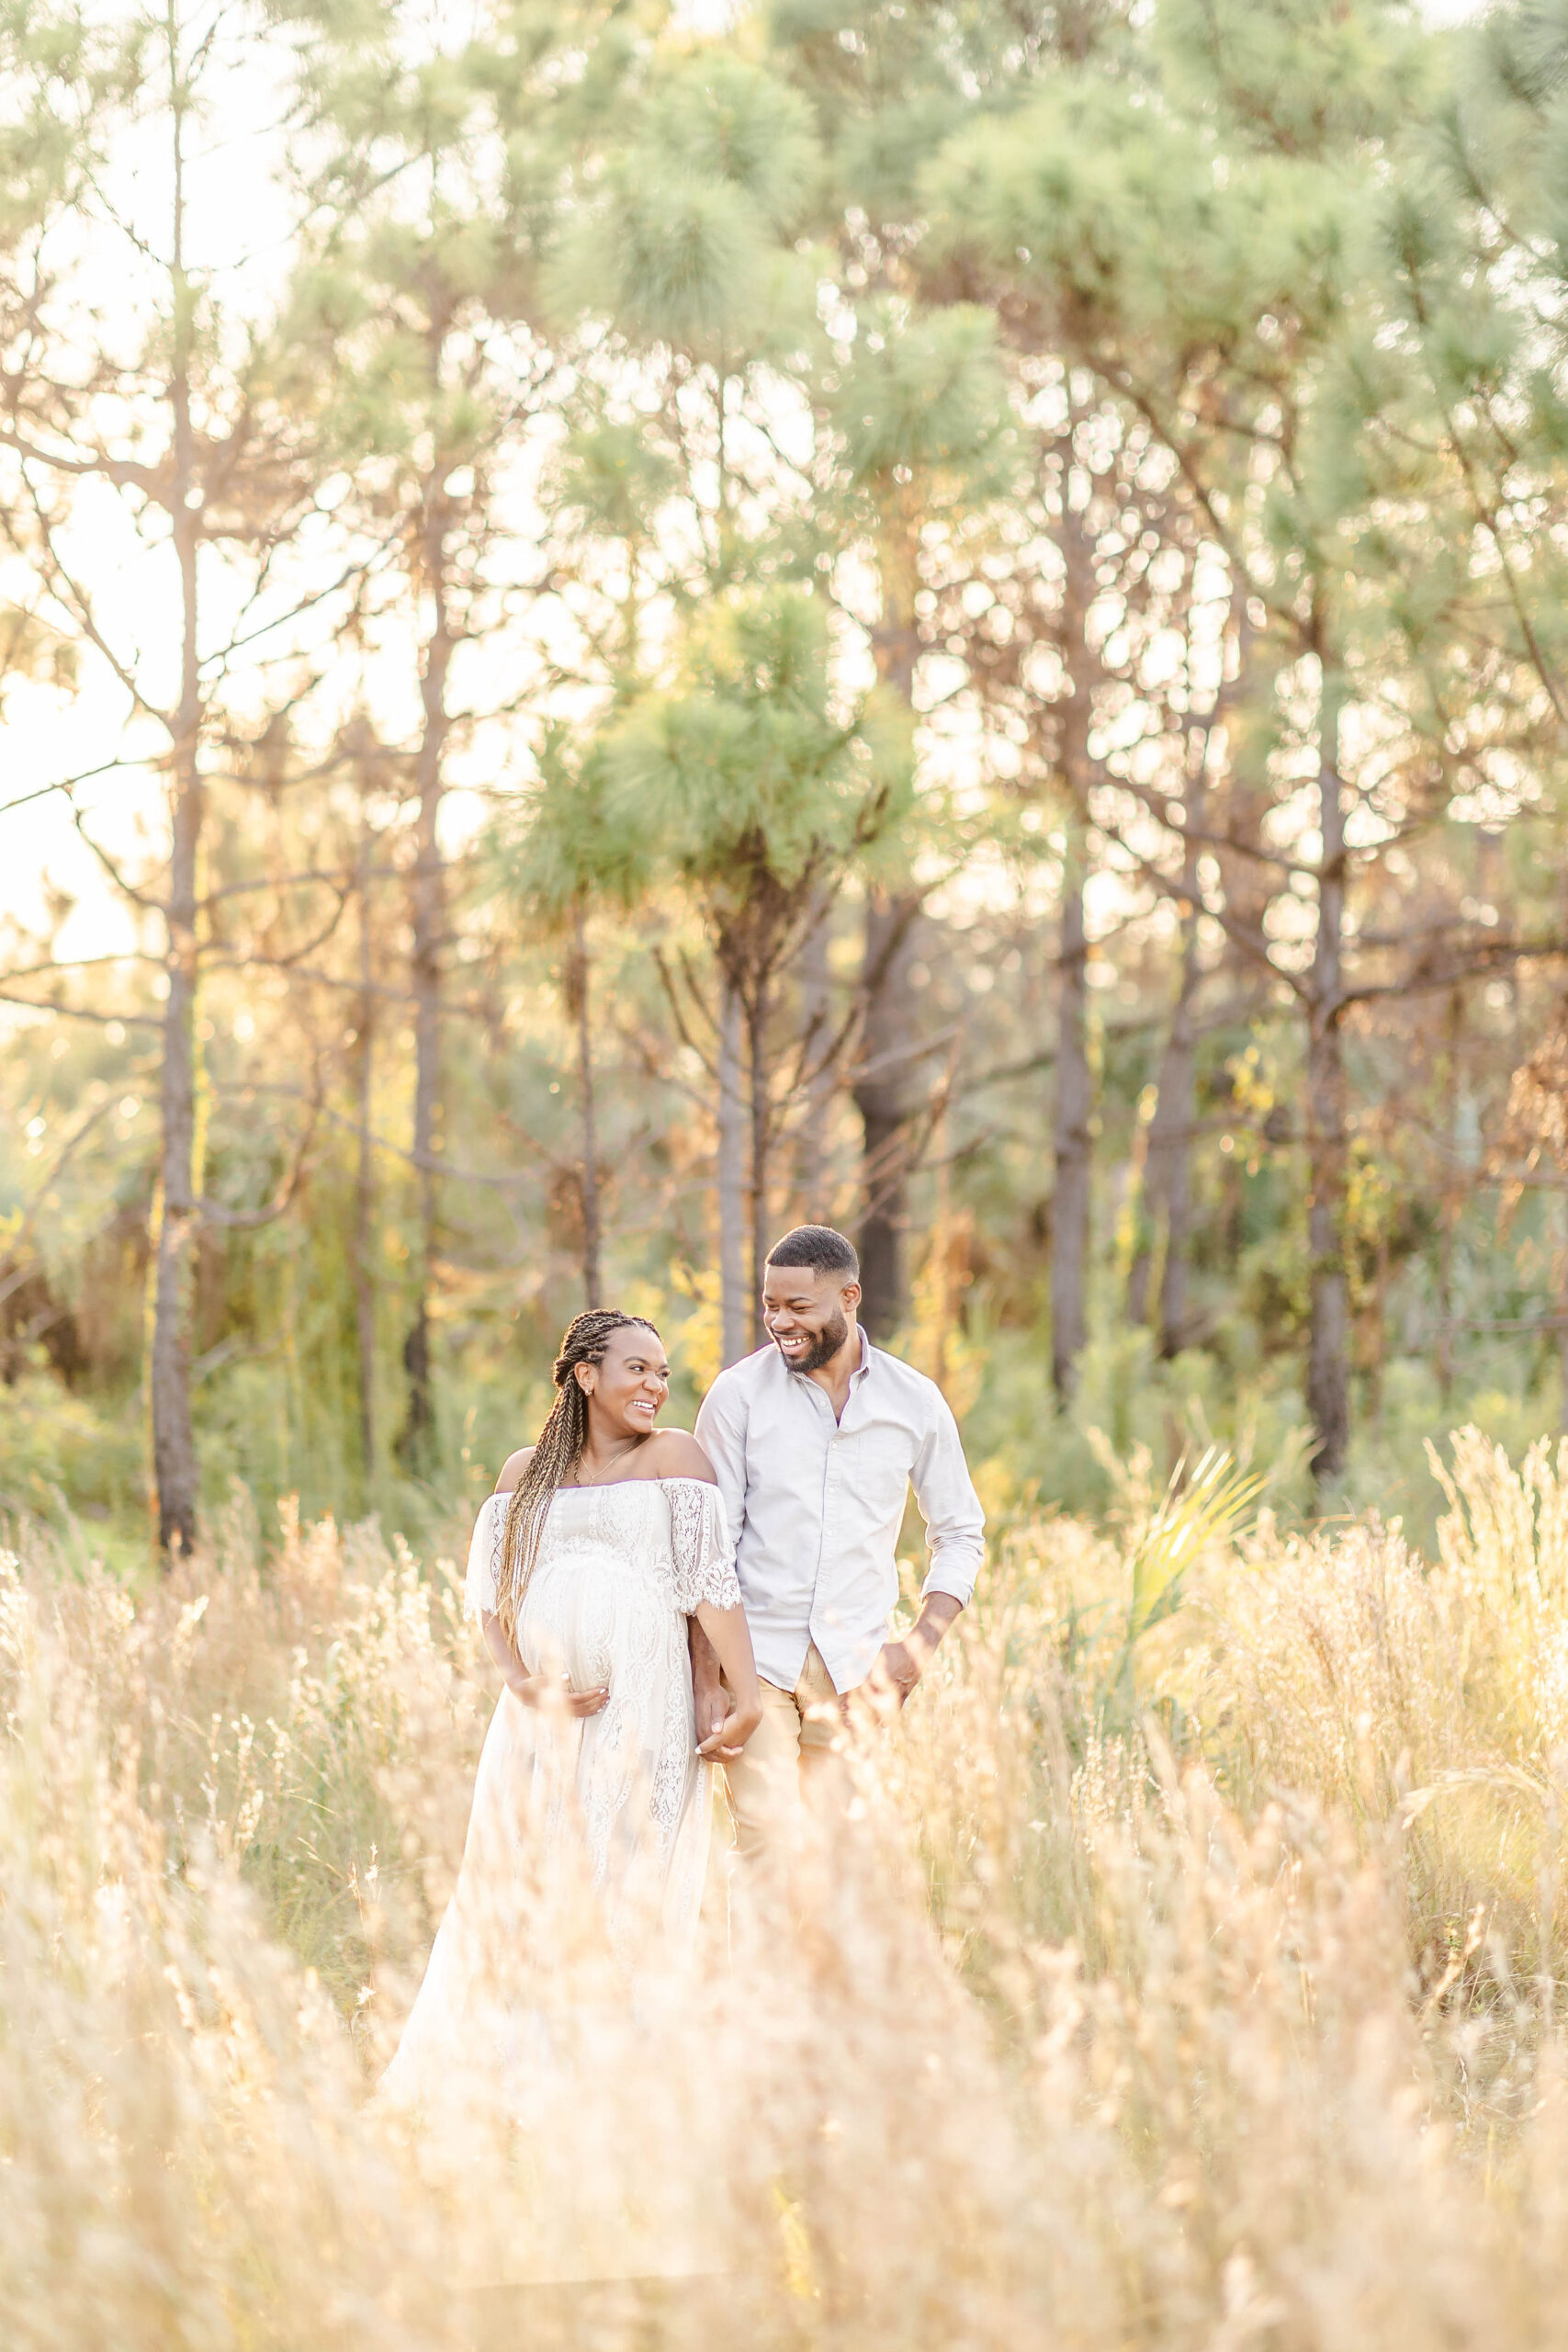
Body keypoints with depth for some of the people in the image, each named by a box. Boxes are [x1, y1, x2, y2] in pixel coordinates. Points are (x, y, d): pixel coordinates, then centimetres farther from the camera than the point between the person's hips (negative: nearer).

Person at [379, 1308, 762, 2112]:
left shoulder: (673, 1458, 1)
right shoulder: (525, 1474, 12)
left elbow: (715, 1587, -7)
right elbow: (490, 1597, 11)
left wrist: (746, 1699, -14)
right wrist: (523, 1684, -6)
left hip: (641, 1712, -3)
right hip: (540, 1717, 3)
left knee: (626, 1898, -1)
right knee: (511, 1892, 6)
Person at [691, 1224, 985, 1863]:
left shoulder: (915, 1403, 4)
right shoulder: (738, 1394, -2)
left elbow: (960, 1533, 14)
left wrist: (921, 1644, -1)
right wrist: (706, 1684, -8)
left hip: (858, 1668, 2)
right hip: (756, 1658, -2)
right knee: (769, 1843, -14)